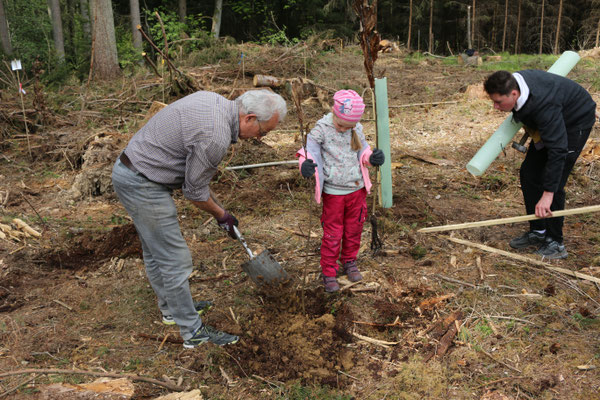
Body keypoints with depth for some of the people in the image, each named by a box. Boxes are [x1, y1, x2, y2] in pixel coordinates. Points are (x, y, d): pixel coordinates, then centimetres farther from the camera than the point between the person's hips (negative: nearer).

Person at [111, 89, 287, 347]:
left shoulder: (213, 99, 2)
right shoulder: (216, 137, -26)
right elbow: (195, 193, -15)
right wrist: (222, 216, 2)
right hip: (144, 186, -10)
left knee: (155, 251, 22)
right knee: (175, 259, -2)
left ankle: (171, 307, 41)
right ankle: (193, 331, 11)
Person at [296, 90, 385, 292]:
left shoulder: (357, 129, 0)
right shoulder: (322, 129, -13)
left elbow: (362, 152, 10)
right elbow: (310, 149, -14)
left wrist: (372, 157, -11)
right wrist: (307, 163, -36)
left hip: (357, 189, 4)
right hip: (333, 192, -4)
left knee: (353, 230, 18)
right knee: (332, 234, 5)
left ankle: (349, 262, 40)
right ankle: (329, 273, 21)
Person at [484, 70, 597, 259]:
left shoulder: (544, 106, -42)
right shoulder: (513, 82, -18)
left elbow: (558, 150, -42)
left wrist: (547, 194, -43)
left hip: (576, 122, -8)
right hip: (552, 121, 9)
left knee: (553, 181, -16)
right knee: (528, 173, 3)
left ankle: (555, 243, -3)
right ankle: (537, 231, 15)